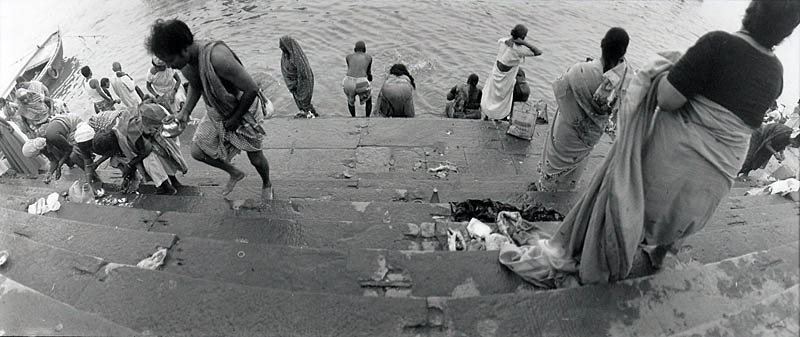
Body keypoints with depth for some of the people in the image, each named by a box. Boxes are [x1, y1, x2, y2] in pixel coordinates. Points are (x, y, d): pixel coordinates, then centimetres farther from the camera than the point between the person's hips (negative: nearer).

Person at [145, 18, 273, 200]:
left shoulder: (217, 58, -36)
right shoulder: (184, 62, -11)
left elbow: (252, 89, -32)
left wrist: (235, 119, -20)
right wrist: (186, 111, -4)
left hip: (244, 110, -7)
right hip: (216, 113, 7)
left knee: (256, 159, 8)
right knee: (198, 152, 11)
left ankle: (267, 185, 41)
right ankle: (235, 173, 36)